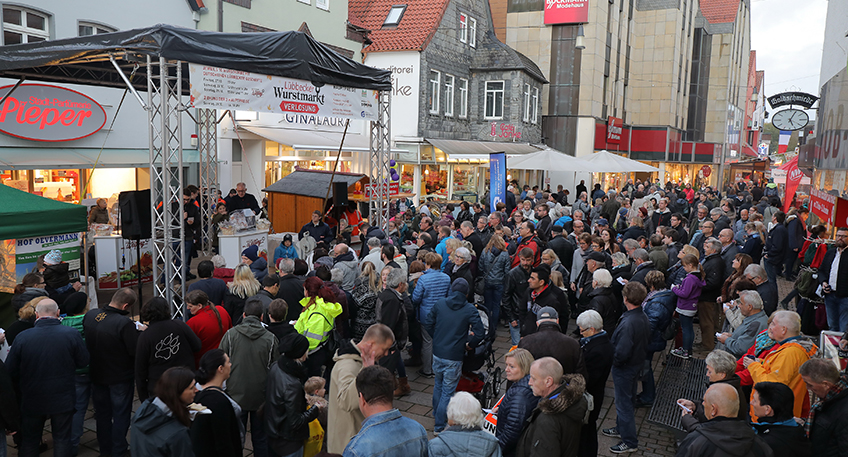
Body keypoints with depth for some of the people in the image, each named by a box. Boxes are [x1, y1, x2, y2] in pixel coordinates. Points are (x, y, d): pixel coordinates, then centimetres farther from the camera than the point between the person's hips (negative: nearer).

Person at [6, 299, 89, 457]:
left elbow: (10, 371, -6)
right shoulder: (73, 334, -15)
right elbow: (83, 362, -5)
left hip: (31, 401, 1)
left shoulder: (22, 337, -14)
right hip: (63, 401, -1)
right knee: (62, 440, 14)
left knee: (29, 443, 20)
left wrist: (22, 387, 13)